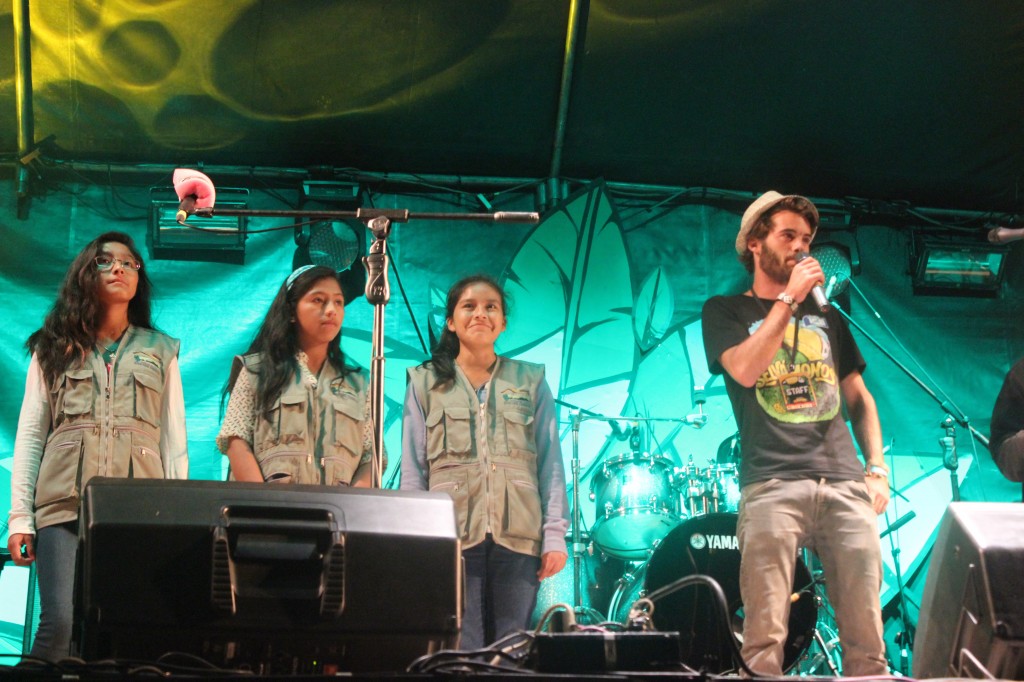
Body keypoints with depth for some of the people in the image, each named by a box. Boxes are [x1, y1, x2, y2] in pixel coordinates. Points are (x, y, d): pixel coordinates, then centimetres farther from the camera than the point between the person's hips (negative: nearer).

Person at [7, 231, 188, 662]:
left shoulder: (160, 352, 17)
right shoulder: (55, 348, 15)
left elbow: (174, 440, 12)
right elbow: (30, 435, 9)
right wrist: (20, 516, -1)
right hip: (65, 504, 0)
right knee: (60, 623, -16)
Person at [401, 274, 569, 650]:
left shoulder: (531, 381, 12)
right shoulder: (425, 383, 11)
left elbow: (551, 464, 8)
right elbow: (413, 470, 8)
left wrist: (555, 533, -1)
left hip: (518, 536, 1)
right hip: (453, 535, -1)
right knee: (461, 652, -4)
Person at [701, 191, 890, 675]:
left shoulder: (825, 316, 24)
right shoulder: (726, 311, 12)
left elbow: (859, 397, 24)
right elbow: (745, 370, -8)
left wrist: (877, 468, 10)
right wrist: (789, 298, -4)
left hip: (846, 485, 4)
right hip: (773, 485, -4)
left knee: (866, 637, -4)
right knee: (764, 638, -13)